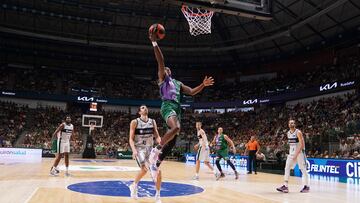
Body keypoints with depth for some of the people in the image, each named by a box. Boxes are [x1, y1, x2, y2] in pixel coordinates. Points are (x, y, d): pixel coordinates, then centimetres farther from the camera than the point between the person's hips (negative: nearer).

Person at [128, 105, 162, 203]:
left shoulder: (152, 122, 7)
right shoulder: (135, 122, -5)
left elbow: (157, 136, 7)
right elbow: (131, 139, -7)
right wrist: (134, 150, -23)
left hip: (150, 148, 5)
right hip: (139, 149, -4)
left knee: (158, 171, -6)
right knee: (145, 168, -27)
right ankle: (134, 185, 3)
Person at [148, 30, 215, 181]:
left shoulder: (178, 83, 30)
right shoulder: (162, 78, 12)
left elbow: (192, 92, 24)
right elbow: (160, 61, -1)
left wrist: (203, 85, 11)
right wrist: (154, 42, -6)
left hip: (177, 108, 7)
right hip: (167, 106, -7)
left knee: (172, 140, 3)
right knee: (176, 128, -35)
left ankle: (156, 165, 15)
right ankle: (157, 149, -17)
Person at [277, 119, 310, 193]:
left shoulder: (298, 132, -14)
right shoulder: (288, 133, 8)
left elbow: (301, 144, -19)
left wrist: (296, 154, -24)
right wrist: (291, 152, 14)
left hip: (300, 152, -7)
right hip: (291, 153, 7)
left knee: (303, 169, 0)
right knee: (287, 168, -2)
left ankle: (306, 186, 11)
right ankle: (285, 186, -2)